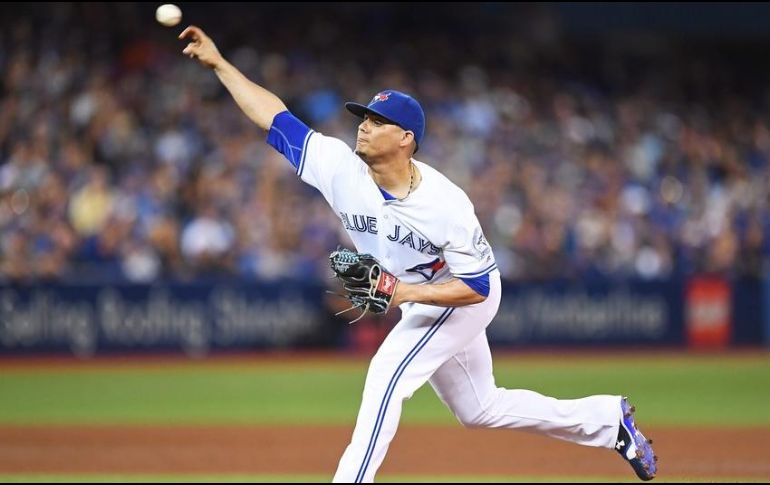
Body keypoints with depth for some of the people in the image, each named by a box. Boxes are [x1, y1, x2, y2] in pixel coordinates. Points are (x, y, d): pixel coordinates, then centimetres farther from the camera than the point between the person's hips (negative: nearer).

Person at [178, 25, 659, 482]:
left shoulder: (447, 205, -32)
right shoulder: (341, 167, -18)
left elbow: (476, 287, -26)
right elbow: (276, 118, -15)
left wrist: (403, 292, -36)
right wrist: (219, 62, -21)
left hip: (464, 301, -7)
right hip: (420, 303, 7)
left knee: (387, 376, -24)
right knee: (479, 409, 18)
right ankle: (609, 419, 30)